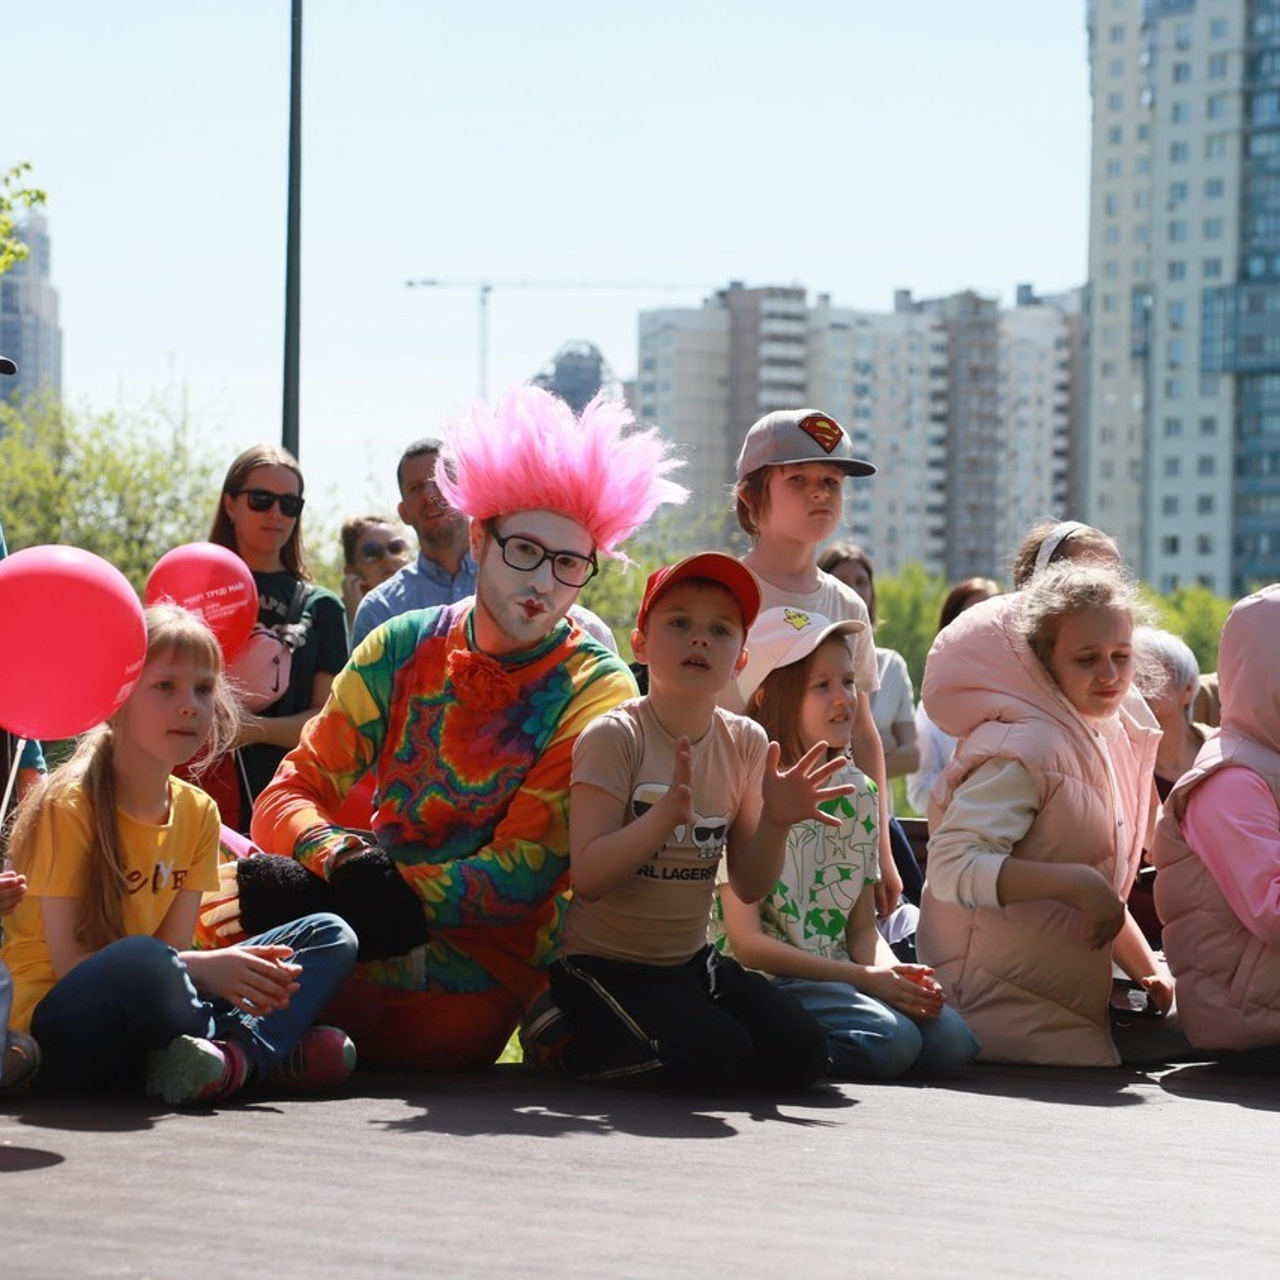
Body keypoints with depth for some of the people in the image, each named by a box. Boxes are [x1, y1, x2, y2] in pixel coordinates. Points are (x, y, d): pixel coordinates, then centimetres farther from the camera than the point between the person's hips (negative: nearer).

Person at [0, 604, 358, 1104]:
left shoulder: (198, 813, 6)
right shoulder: (70, 805, -14)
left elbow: (176, 947, 1)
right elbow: (68, 961, -17)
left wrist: (235, 970, -23)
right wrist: (204, 968, -27)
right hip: (55, 1022, -7)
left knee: (330, 937, 0)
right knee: (146, 963, -41)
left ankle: (236, 1055, -26)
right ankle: (276, 1053, -16)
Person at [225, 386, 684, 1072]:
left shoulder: (597, 693, -4)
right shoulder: (402, 649, 7)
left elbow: (522, 875, -10)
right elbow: (289, 795, 3)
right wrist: (346, 862, -21)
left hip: (481, 974, -4)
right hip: (379, 930, 5)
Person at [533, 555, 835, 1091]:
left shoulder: (745, 743, 1)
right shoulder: (615, 737, -16)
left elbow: (749, 885, 3)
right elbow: (589, 877, -22)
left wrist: (775, 822, -17)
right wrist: (666, 814, -35)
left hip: (692, 962, 6)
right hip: (601, 965, -6)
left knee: (800, 1052, -8)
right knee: (712, 1056, -26)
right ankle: (563, 1038, 1)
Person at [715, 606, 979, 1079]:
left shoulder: (858, 794, 12)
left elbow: (862, 928, 15)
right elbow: (746, 942, -11)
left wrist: (892, 973, -9)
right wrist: (865, 978, -16)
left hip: (839, 981, 7)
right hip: (761, 983, -7)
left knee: (951, 1038, -20)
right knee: (890, 1038, -30)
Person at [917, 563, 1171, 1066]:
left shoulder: (1111, 738, 12)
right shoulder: (1023, 747, -16)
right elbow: (952, 865, -27)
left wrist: (1148, 969, 12)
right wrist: (1076, 883, -29)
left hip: (1068, 1007, 9)